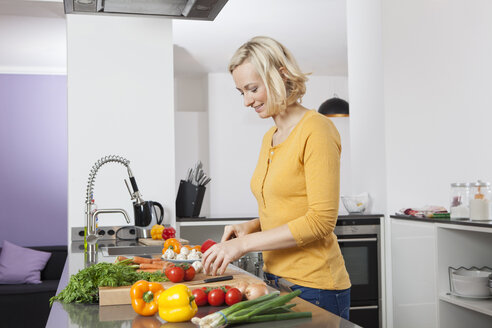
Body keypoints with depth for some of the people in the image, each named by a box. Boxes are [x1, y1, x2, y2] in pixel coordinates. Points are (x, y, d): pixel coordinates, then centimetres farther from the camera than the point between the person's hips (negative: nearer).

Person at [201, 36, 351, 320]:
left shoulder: (316, 130, -13)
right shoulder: (270, 138, 12)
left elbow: (321, 220, -19)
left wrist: (246, 243, -18)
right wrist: (250, 227, 1)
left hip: (314, 287, -7)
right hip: (276, 279, 7)